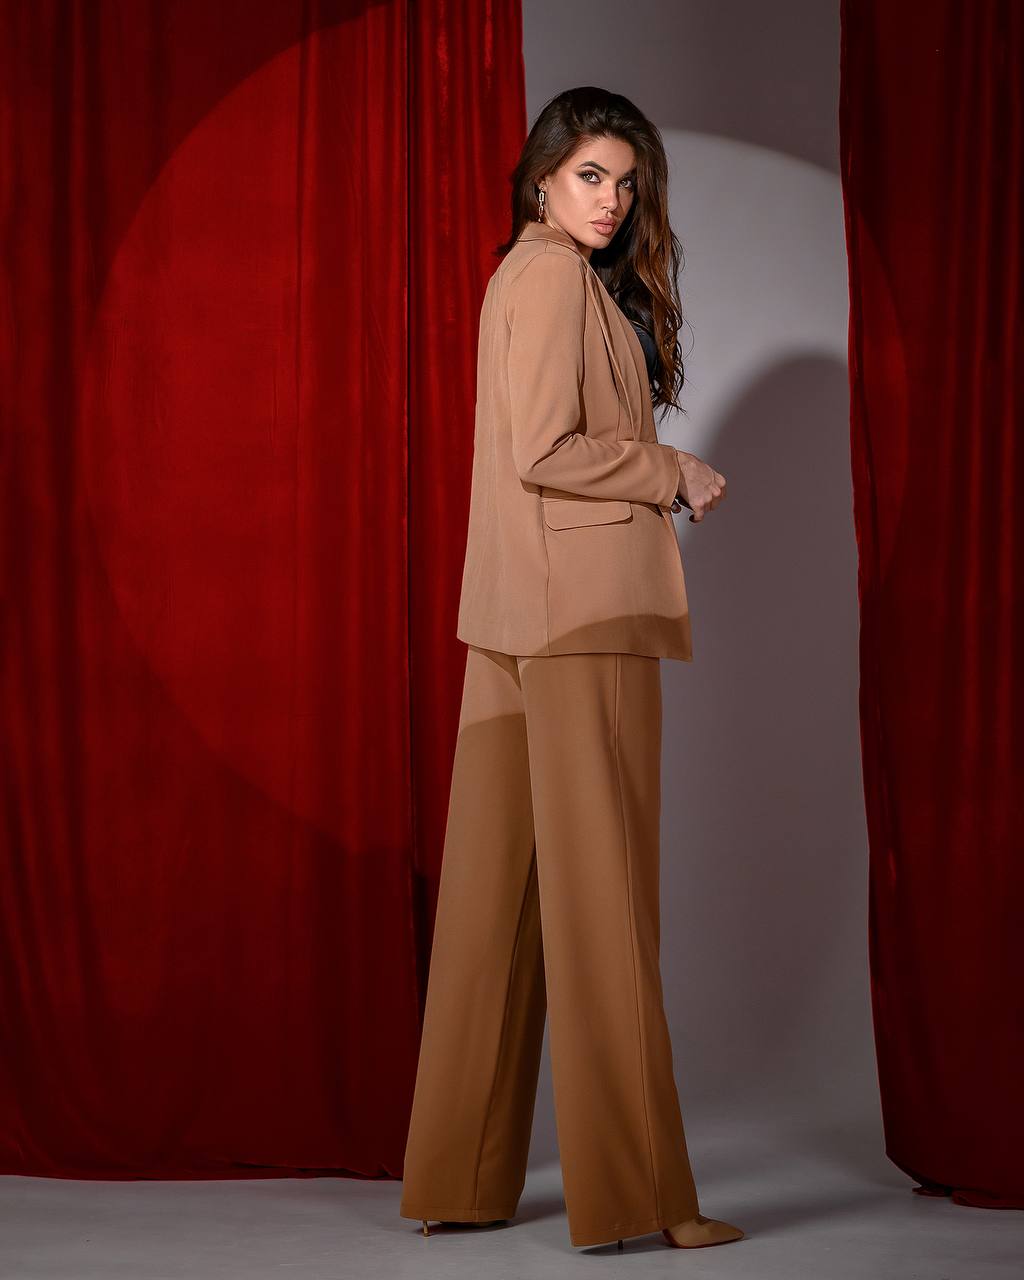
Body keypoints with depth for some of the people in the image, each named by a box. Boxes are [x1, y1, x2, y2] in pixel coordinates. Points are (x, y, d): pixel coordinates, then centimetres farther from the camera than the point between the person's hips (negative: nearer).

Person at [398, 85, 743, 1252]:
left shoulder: (540, 275, 21)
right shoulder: (555, 274, -8)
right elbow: (544, 451, -16)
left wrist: (654, 479, 12)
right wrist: (675, 475, -6)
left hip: (524, 622, 9)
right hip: (582, 610, -9)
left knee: (503, 888, 8)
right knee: (601, 890, -6)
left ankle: (463, 1176, 13)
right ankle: (632, 1190, -1)